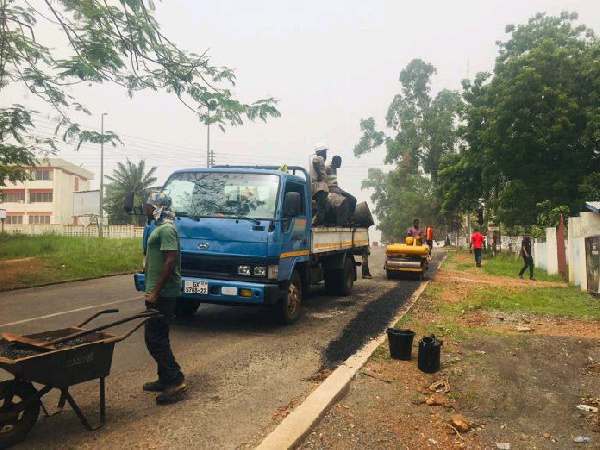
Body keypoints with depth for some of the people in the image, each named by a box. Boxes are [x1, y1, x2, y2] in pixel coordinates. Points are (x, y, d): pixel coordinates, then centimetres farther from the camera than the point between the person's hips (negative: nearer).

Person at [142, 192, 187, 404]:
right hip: (158, 292, 10)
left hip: (162, 293, -10)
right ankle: (165, 379, 24)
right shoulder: (161, 228, 16)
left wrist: (155, 292, -23)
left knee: (154, 338, -7)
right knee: (157, 337, 15)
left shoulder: (166, 229, -15)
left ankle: (176, 381, -1)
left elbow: (170, 261, -23)